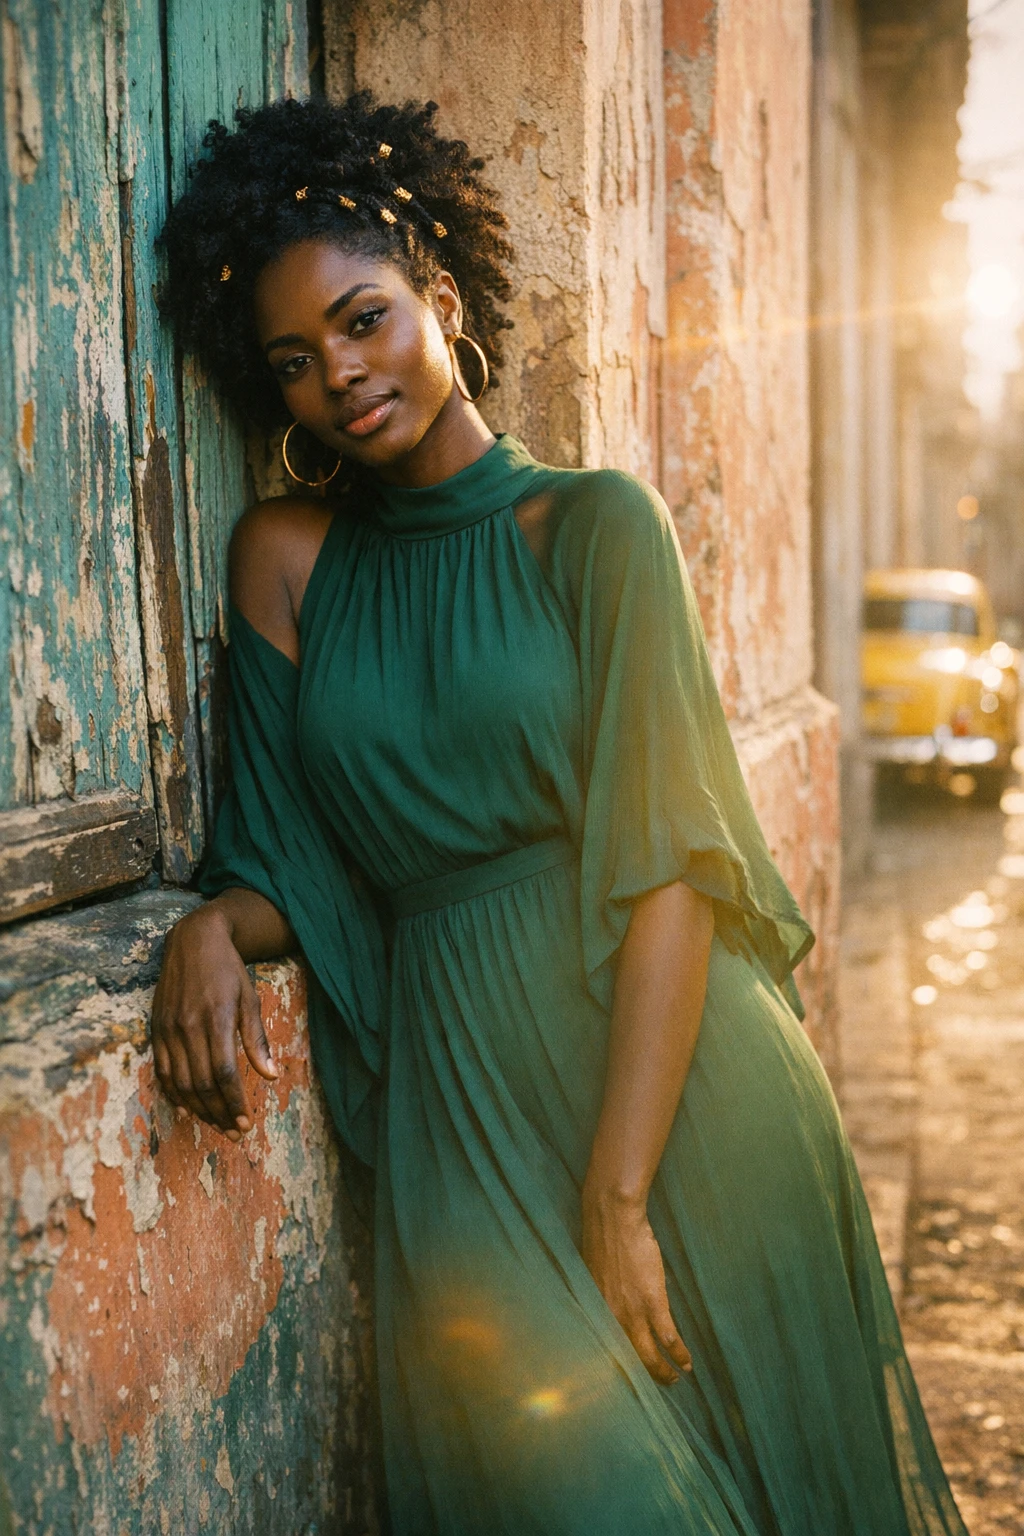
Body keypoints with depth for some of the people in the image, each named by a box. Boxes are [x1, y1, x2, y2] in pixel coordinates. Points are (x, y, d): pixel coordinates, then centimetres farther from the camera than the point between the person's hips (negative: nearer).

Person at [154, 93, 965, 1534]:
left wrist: (618, 1198, -18)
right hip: (459, 1102, 2)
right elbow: (295, 872, 9)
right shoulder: (286, 555, 8)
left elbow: (663, 866, -12)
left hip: (673, 1076, -2)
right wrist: (213, 928, -14)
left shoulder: (594, 524, -3)